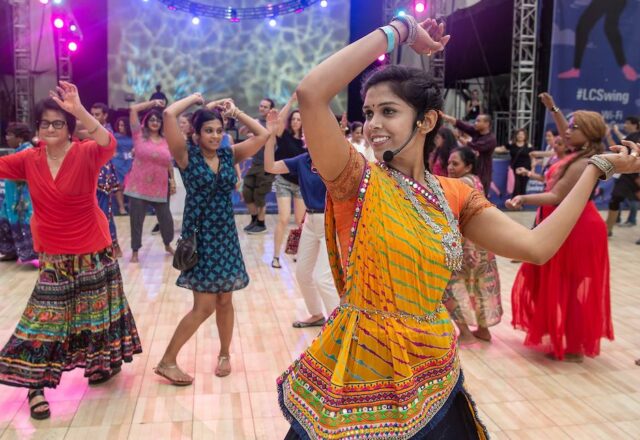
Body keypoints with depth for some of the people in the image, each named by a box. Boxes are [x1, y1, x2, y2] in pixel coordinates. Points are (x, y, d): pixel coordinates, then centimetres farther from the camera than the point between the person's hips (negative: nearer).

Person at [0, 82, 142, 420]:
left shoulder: (86, 154, -17)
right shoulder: (30, 159, -3)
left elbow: (108, 143, -37)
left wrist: (79, 111, -49)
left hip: (92, 251, -3)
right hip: (53, 255, 3)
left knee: (97, 310, 16)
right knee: (44, 318, 8)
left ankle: (108, 361, 39)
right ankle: (36, 386, 19)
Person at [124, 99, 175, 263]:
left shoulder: (166, 141, 3)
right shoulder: (139, 135, -2)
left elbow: (169, 162, 12)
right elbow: (133, 110, -5)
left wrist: (173, 180, 9)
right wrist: (153, 103, -2)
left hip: (160, 188, 2)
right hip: (138, 187, -2)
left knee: (166, 218, 12)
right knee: (136, 220, 4)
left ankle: (168, 245, 37)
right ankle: (135, 251, 20)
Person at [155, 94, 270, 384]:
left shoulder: (229, 154, 5)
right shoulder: (187, 155, -8)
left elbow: (263, 134, 2)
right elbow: (169, 115, -21)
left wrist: (234, 111, 3)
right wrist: (195, 98, -5)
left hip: (225, 235, 5)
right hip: (199, 237, -5)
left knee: (225, 301, 12)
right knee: (204, 306, -4)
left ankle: (224, 354, 32)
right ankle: (167, 361, 12)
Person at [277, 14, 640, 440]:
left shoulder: (454, 194, 2)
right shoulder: (357, 181, -11)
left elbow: (536, 246, -7)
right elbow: (310, 93, -26)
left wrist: (597, 167, -3)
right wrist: (398, 30, -19)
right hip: (361, 368, -4)